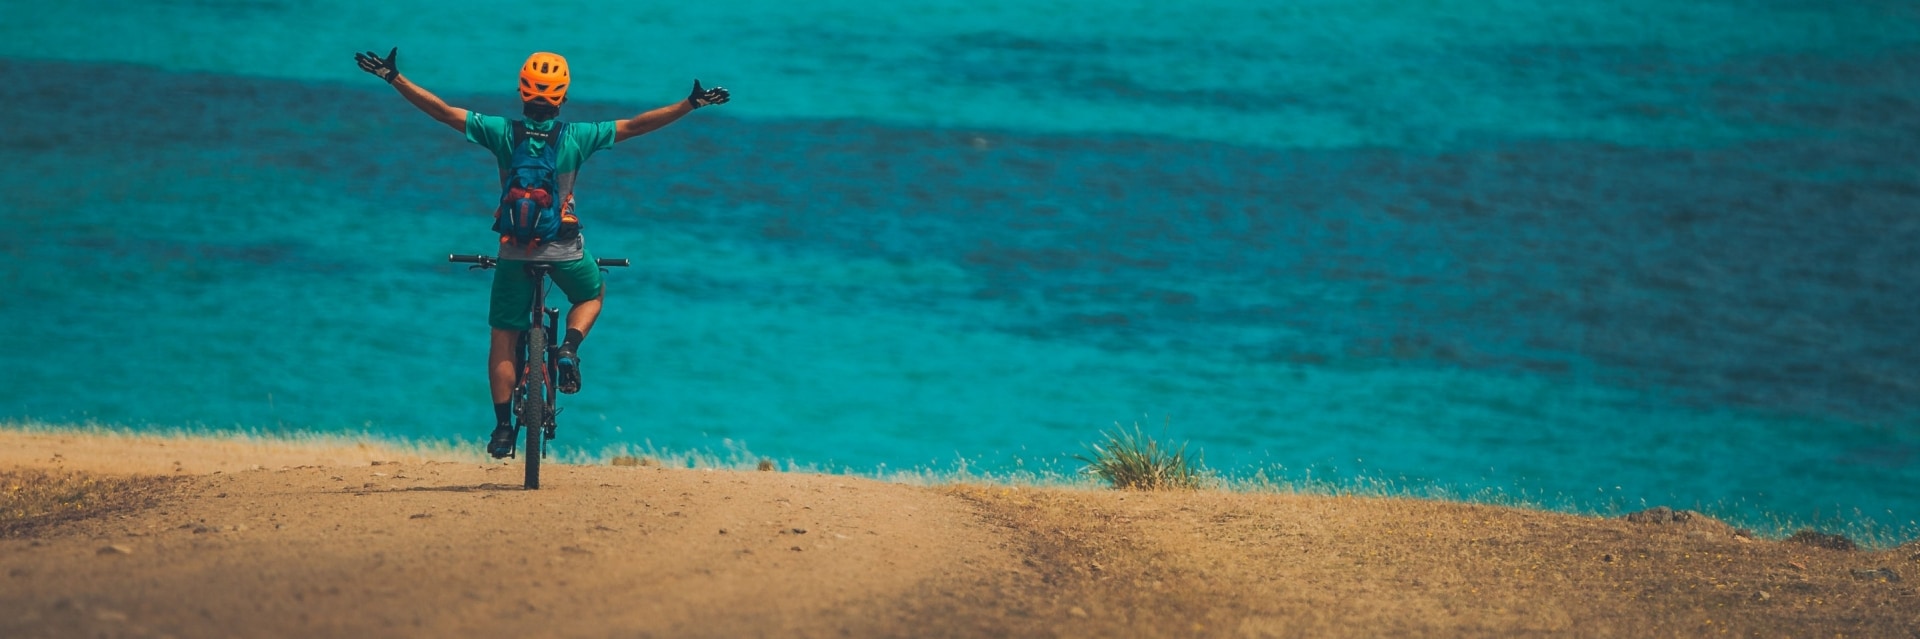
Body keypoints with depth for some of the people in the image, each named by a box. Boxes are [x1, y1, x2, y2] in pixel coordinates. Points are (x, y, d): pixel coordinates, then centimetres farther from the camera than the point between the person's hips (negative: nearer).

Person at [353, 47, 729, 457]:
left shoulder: (502, 133, -7)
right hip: (564, 249, 0)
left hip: (514, 248, 0)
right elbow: (636, 125, -5)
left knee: (503, 339, 9)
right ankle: (569, 349, 2)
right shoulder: (577, 137, -8)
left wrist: (394, 77, -1)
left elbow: (442, 111, -7)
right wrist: (691, 104, 2)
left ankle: (503, 427, 2)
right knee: (592, 295, 30)